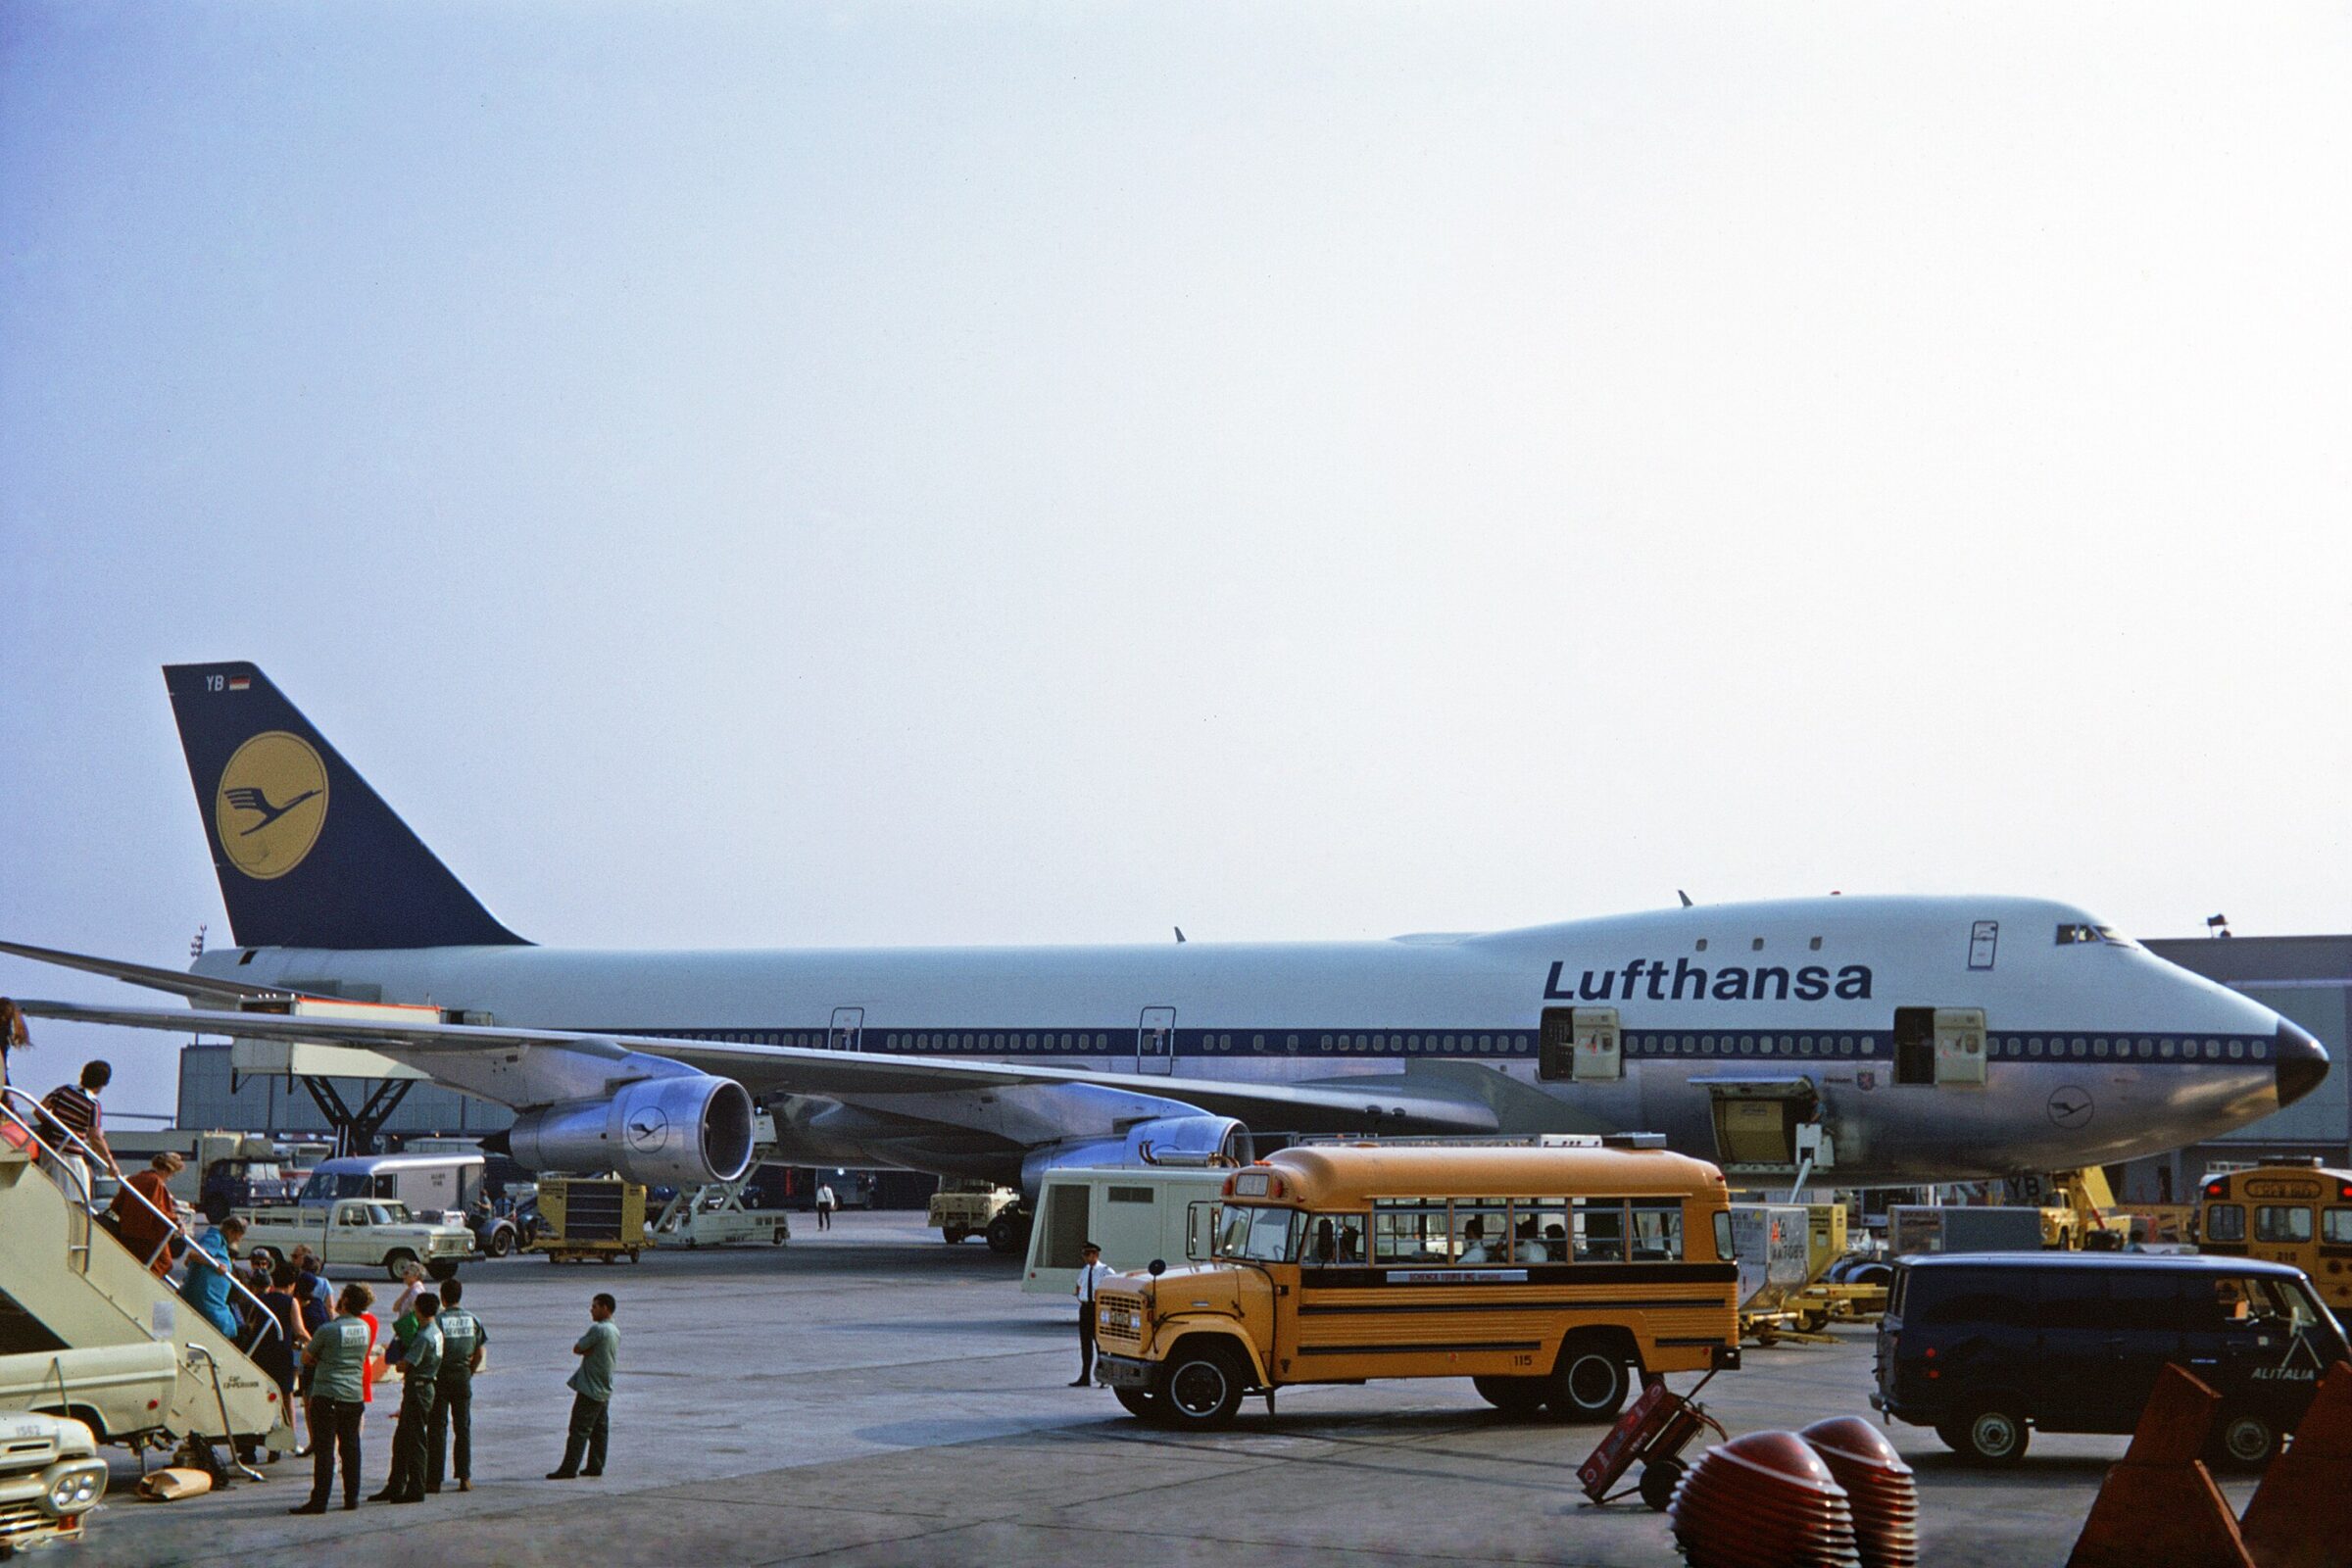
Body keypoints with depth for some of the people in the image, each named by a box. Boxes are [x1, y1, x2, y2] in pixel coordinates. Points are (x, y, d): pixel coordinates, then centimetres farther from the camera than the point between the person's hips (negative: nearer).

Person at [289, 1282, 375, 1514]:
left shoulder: (329, 1330, -12)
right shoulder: (366, 1328, 5)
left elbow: (306, 1358, -1)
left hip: (327, 1395, -5)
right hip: (355, 1395, 5)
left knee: (324, 1449, -5)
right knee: (350, 1447, 12)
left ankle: (319, 1501, -7)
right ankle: (352, 1497, 15)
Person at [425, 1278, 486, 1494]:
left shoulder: (437, 1320, -11)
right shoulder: (473, 1320, 2)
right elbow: (479, 1353, 5)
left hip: (441, 1378, -3)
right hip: (463, 1378, 3)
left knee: (437, 1429, 1)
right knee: (463, 1428, 10)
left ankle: (434, 1479, 0)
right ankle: (464, 1477, 7)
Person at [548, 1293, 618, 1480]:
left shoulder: (598, 1329, -17)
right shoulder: (615, 1332, 11)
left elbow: (577, 1349, -12)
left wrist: (585, 1351, 4)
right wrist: (589, 1351, -8)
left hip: (590, 1389, -9)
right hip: (605, 1391, 9)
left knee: (579, 1430, -8)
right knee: (600, 1430, 11)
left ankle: (569, 1468, -8)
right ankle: (596, 1466, 13)